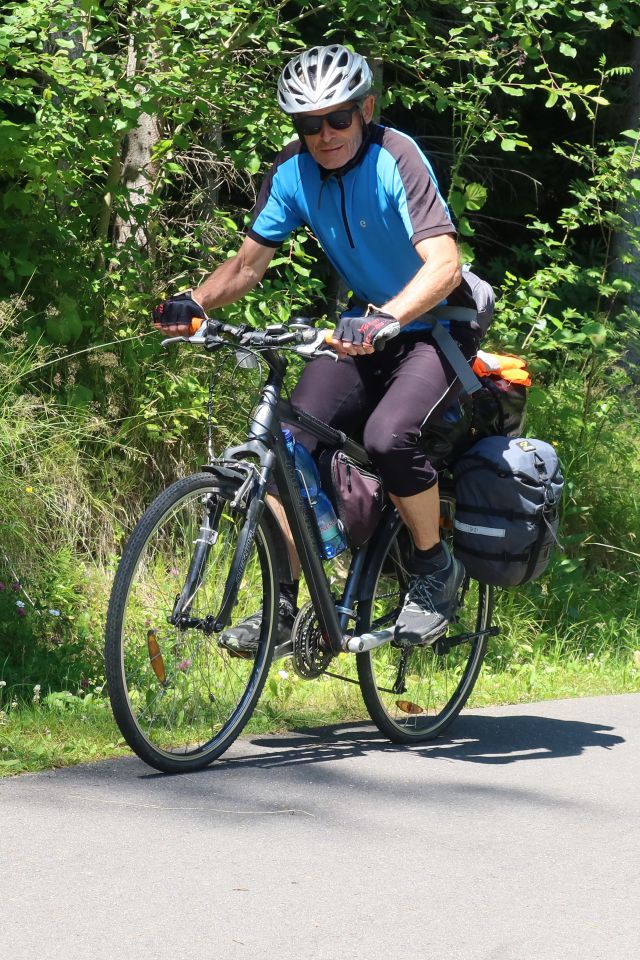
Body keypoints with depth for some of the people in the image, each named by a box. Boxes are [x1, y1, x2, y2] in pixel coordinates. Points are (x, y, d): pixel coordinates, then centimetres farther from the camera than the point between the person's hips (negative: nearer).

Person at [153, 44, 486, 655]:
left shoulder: (394, 159, -24)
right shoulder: (293, 171, -7)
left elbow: (443, 264, -35)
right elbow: (249, 264, -1)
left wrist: (387, 319, -52)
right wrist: (193, 302, -21)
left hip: (437, 327, -6)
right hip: (365, 326, 6)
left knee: (387, 437, -31)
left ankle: (435, 569, -6)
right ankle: (283, 605, -1)